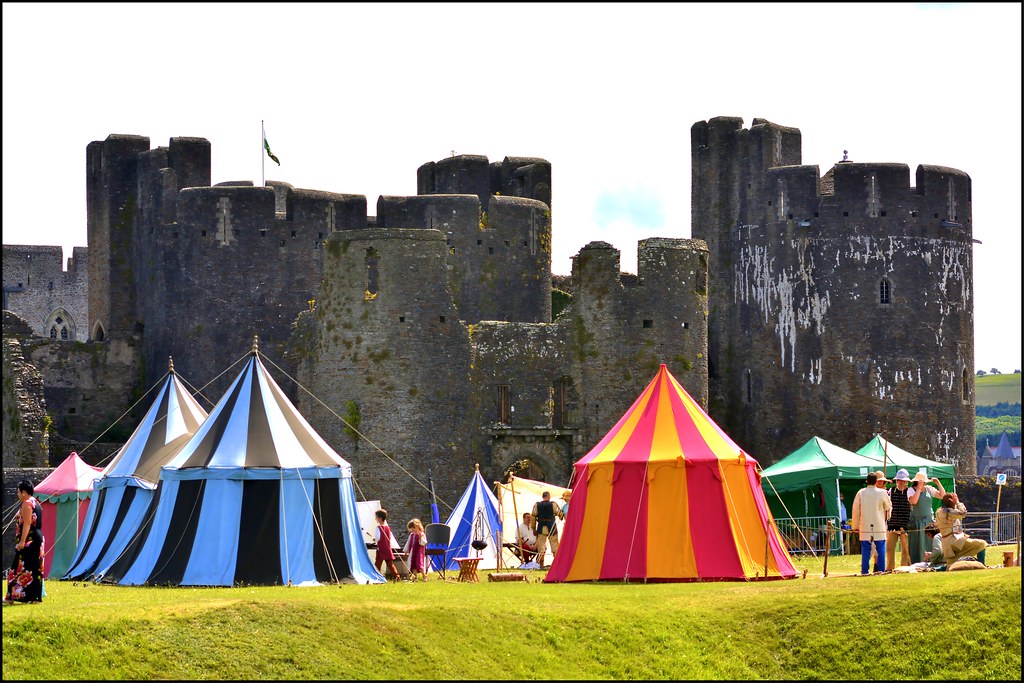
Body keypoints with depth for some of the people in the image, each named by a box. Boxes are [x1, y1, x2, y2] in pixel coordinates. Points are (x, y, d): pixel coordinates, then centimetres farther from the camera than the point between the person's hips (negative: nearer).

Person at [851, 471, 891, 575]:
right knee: (880, 549, 5)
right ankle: (881, 570, 3)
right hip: (879, 527, -1)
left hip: (865, 527, 1)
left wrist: (855, 526, 10)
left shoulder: (861, 493, -2)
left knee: (865, 551, 4)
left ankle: (864, 572, 2)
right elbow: (888, 507, 10)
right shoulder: (882, 493, -5)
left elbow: (856, 510, 2)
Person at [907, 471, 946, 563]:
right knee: (918, 546, -4)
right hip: (917, 521, -4)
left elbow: (942, 495, 9)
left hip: (930, 520, 4)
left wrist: (938, 483, 0)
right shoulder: (911, 490, -3)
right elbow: (913, 501, -22)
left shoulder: (929, 489, 10)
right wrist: (919, 488, -19)